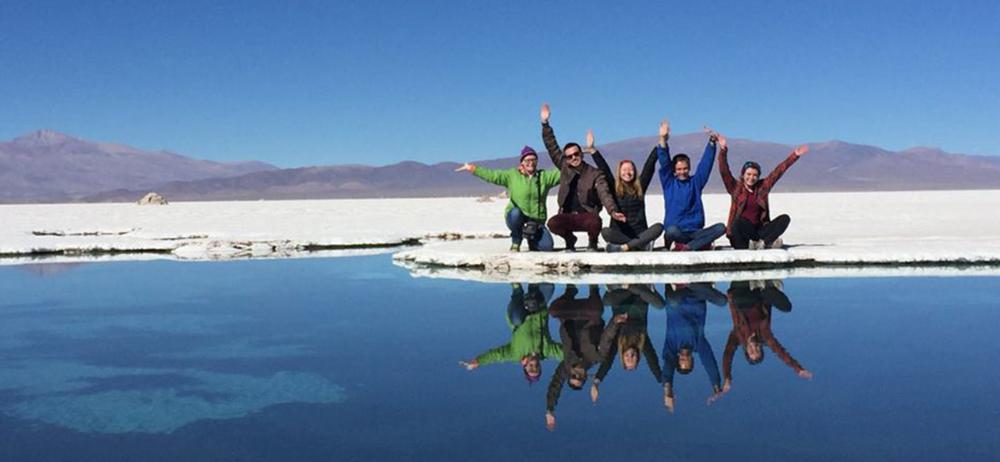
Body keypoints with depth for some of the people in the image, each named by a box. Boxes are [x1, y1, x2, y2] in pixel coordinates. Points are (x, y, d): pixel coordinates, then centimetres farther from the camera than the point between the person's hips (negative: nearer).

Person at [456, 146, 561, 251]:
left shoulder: (544, 176, 5)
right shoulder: (512, 175, 0)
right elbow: (492, 175, -5)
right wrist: (472, 169, -12)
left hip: (537, 221, 1)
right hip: (516, 218, -1)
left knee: (547, 246, -19)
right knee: (515, 212, -38)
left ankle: (532, 239, 19)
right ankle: (516, 243, -11)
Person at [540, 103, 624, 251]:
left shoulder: (595, 174, 0)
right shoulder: (564, 168, 9)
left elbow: (604, 194, -12)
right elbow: (552, 147, 9)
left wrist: (613, 211, -32)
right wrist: (545, 123, 3)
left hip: (587, 215, -2)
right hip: (567, 216, 2)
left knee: (595, 222, -37)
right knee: (553, 223, -30)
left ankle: (592, 242, 1)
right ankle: (570, 240, 6)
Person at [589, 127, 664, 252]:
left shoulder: (640, 187, 11)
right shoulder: (614, 188, 8)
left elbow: (649, 166, 6)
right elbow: (604, 169, 2)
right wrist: (592, 149, -4)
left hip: (640, 234, 2)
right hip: (619, 234, -2)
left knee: (658, 227, -27)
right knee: (605, 232, -32)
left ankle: (623, 247, -34)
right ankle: (641, 245, -30)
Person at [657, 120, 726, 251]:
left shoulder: (695, 182, 16)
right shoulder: (669, 183, 10)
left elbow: (706, 163, 9)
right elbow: (664, 163, -2)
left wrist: (711, 142, -3)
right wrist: (663, 140, -15)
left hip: (695, 232, 3)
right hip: (676, 231, -3)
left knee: (721, 228, -25)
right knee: (671, 230, -40)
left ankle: (686, 247, -32)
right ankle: (701, 244, -15)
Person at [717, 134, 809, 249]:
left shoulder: (762, 186, 11)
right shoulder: (735, 188, 1)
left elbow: (778, 171, 11)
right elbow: (724, 171, -12)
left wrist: (795, 155, 8)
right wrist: (723, 151, -26)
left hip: (758, 230, 5)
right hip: (739, 237, -4)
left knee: (784, 218, -13)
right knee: (741, 221, -37)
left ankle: (762, 242, -30)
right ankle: (768, 241, -25)